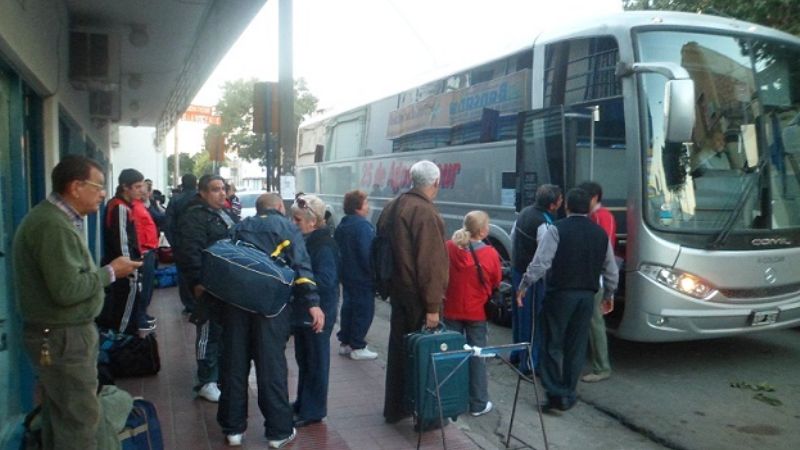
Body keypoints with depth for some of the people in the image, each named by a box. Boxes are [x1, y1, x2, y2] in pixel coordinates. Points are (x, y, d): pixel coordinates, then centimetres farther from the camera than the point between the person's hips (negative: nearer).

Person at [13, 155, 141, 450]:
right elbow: (67, 291, -26)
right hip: (62, 338, -10)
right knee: (80, 419, -2)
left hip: (63, 333, 10)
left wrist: (105, 272, 2)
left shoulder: (59, 218, 12)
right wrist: (110, 272, -15)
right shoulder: (54, 226, -22)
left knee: (59, 415, 19)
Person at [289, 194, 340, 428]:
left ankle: (313, 410, 17)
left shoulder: (324, 247, -20)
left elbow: (325, 281, -27)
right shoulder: (303, 240, 7)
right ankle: (302, 403, 35)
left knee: (316, 362, 5)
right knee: (303, 359, 20)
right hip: (302, 311, 9)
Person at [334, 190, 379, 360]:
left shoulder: (342, 225, 9)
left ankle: (345, 343, 24)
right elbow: (368, 254, -23)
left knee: (348, 307, 17)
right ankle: (357, 347, 4)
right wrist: (375, 274, -15)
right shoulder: (363, 226, -20)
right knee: (364, 311, 0)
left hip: (347, 275, 9)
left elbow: (337, 250, 14)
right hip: (363, 277, -9)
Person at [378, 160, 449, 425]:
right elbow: (430, 262, -22)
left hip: (398, 290, 9)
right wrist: (433, 306, -20)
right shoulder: (425, 212, -19)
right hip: (417, 296, -8)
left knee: (400, 347, 16)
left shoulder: (392, 207, 9)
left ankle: (395, 408, 27)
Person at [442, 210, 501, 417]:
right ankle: (478, 404, 16)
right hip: (477, 312, -2)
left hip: (451, 311, 2)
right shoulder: (490, 254, -15)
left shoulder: (449, 248, -11)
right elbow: (496, 282, -1)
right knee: (477, 357, 9)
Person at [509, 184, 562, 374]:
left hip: (517, 270, 9)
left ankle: (517, 353, 37)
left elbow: (513, 236, 16)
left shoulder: (525, 212, 4)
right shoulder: (543, 224, -24)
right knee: (533, 319, 1)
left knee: (519, 314, 21)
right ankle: (529, 363, 9)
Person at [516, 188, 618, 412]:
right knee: (576, 347, 12)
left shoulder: (557, 229, -9)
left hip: (560, 294, -4)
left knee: (553, 346, 4)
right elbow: (611, 270, 13)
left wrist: (523, 286, -6)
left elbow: (540, 263, -15)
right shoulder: (600, 233, 8)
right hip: (587, 296, 5)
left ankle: (557, 394, 0)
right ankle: (568, 394, 19)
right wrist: (608, 295, 27)